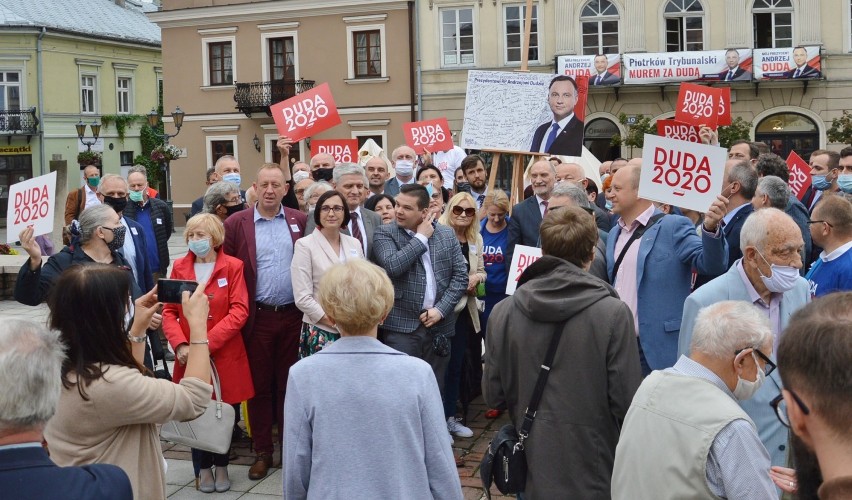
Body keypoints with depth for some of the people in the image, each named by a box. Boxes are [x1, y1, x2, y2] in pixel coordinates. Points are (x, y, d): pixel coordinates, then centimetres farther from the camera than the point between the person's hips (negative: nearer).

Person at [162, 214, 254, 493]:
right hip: (189, 355, 2)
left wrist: (206, 343, -20)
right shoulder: (179, 267, 4)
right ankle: (203, 467, 26)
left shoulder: (232, 266, -5)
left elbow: (239, 312, -13)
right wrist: (180, 345, -15)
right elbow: (169, 311, 2)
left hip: (224, 354, -2)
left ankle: (222, 465, 29)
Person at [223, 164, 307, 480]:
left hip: (293, 316, 1)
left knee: (290, 383, 11)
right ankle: (262, 451, 19)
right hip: (257, 318, -1)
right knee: (259, 385, 8)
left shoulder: (299, 221, 4)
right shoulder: (236, 224, -2)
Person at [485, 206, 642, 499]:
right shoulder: (613, 313, -17)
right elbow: (627, 402, -16)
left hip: (531, 471, 3)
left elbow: (493, 397, -1)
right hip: (591, 474, -2)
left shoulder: (503, 312, -8)